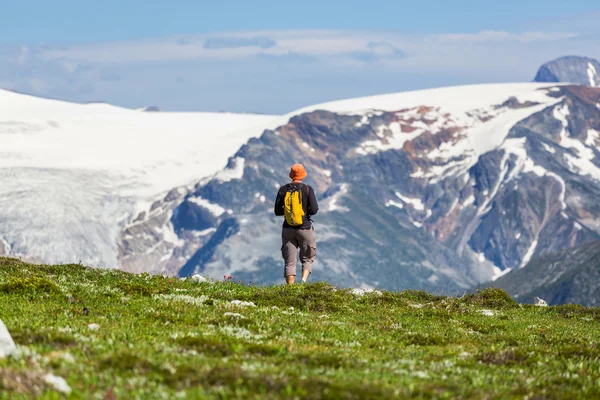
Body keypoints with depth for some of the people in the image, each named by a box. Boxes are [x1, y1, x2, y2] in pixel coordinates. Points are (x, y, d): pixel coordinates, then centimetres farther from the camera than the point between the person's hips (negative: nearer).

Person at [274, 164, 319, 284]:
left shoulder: (283, 190, 1)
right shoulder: (307, 189, -7)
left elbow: (277, 211, 3)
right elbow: (314, 210, -10)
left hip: (288, 229, 2)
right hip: (305, 228, -2)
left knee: (289, 262, 6)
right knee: (307, 259, 11)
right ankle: (304, 280, -14)